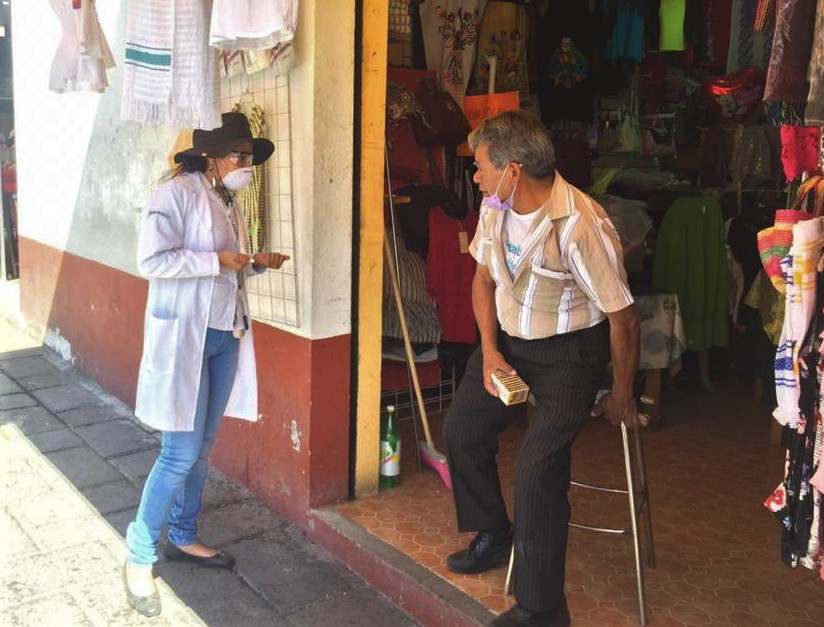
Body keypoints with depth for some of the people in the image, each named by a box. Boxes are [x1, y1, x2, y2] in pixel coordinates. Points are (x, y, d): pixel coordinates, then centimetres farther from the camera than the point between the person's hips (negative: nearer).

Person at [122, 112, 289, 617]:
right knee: (181, 453, -6)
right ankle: (140, 559, 11)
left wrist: (256, 263, 1)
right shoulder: (176, 193, -11)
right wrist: (217, 261, -23)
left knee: (202, 447, 15)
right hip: (183, 336, -8)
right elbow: (152, 260, -20)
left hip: (224, 336, 8)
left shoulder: (230, 203, 12)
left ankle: (183, 538, 33)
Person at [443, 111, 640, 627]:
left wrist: (621, 397, -8)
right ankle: (495, 535, 37)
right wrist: (489, 351, -3)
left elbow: (623, 318, -20)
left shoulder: (581, 225, -29)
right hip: (508, 338, 7)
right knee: (462, 429, 12)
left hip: (568, 352, -7)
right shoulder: (496, 208, -7)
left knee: (537, 471, -17)